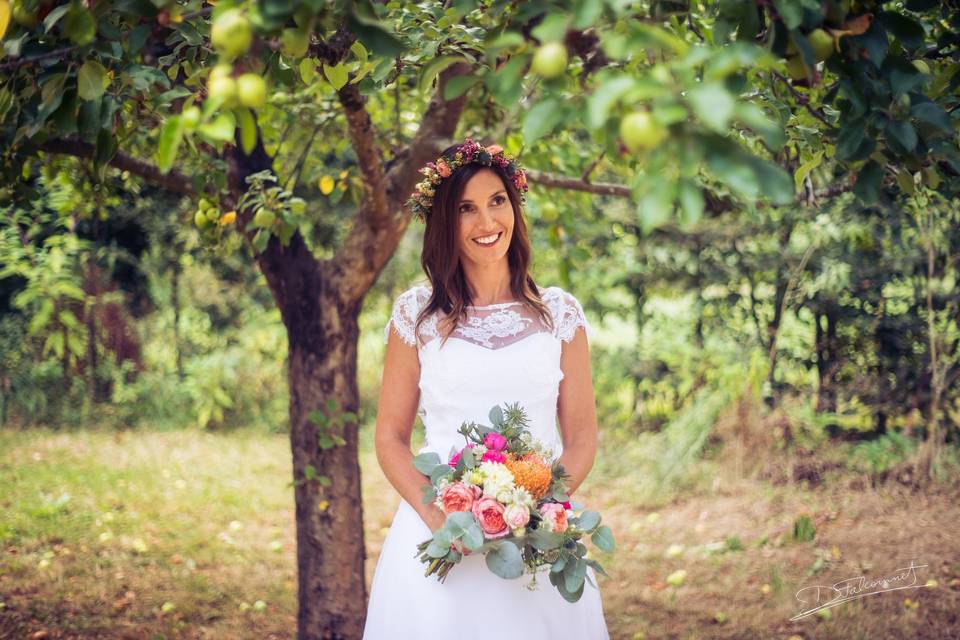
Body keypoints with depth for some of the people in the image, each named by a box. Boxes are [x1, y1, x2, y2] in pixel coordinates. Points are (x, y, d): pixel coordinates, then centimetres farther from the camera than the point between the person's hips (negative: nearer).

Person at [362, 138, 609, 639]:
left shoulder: (559, 314, 5)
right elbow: (390, 436, 3)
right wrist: (433, 515, -13)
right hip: (437, 536, -1)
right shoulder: (416, 314, 3)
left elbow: (582, 436, 5)